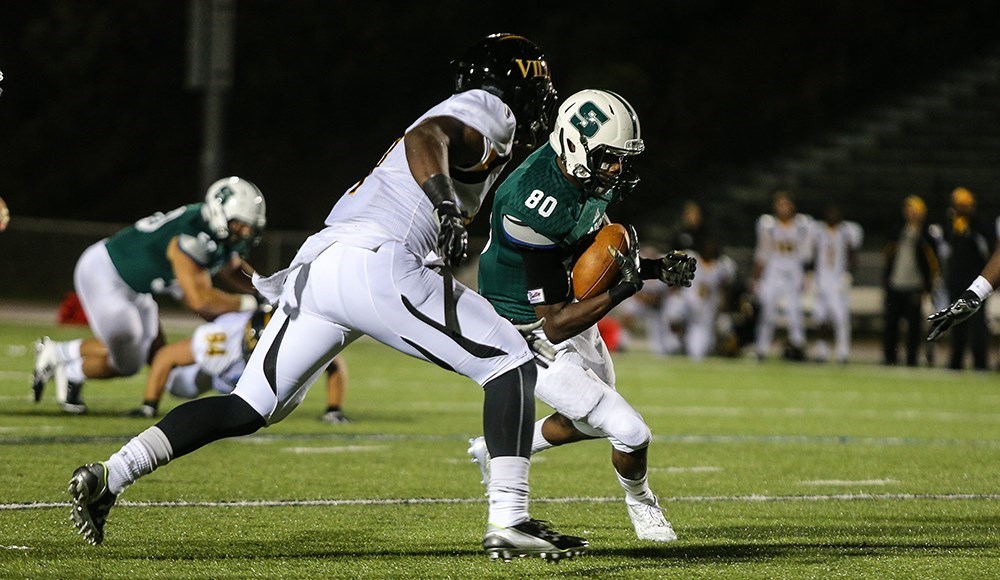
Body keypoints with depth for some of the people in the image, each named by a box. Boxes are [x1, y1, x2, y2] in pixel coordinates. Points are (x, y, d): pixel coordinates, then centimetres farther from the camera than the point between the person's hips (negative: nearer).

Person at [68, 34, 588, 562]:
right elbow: (425, 138, -16)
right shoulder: (489, 109, 5)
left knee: (247, 409, 14)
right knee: (511, 363, -3)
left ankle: (109, 475, 6)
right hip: (373, 264, -9)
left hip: (314, 264, 9)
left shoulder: (464, 115, 33)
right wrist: (446, 208, -30)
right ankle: (509, 523, -12)